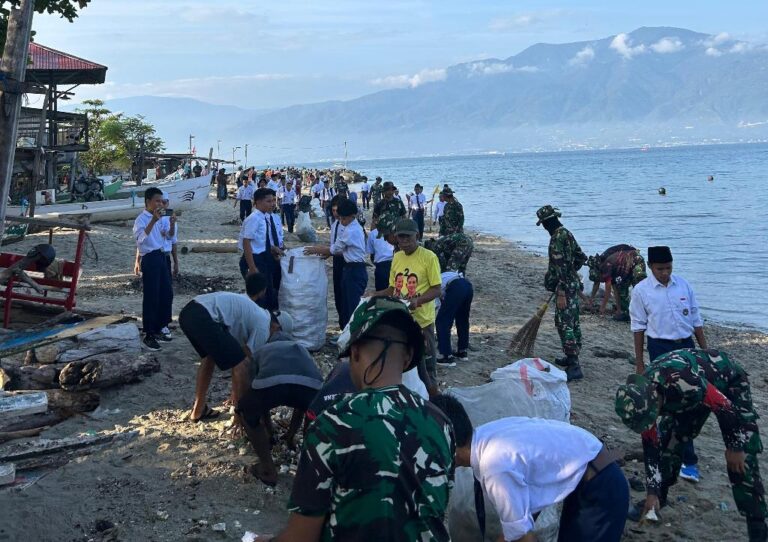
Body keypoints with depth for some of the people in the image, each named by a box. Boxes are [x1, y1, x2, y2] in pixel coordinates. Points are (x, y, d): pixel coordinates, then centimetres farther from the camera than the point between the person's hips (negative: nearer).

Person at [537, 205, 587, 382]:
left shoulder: (557, 238, -18)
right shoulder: (567, 234, 12)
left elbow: (561, 267, -23)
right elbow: (581, 257, 21)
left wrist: (561, 293, -24)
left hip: (565, 288, -10)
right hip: (574, 284, 10)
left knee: (564, 324, -10)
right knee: (572, 322, 18)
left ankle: (574, 367, -13)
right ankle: (572, 357, 29)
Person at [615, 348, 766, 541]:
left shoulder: (682, 382, -44)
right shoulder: (640, 396, -20)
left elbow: (726, 408, -28)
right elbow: (650, 445, -9)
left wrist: (735, 447, -15)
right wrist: (653, 492, -9)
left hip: (729, 381, -6)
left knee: (741, 458, -12)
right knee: (671, 442, 1)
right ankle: (659, 499, 21)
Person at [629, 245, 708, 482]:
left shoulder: (683, 285, 1)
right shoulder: (641, 291, -8)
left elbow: (696, 319, 8)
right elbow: (638, 327, -3)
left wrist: (705, 350, 6)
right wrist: (639, 363, -2)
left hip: (686, 345, 4)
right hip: (660, 348, -4)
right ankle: (688, 460, 1)